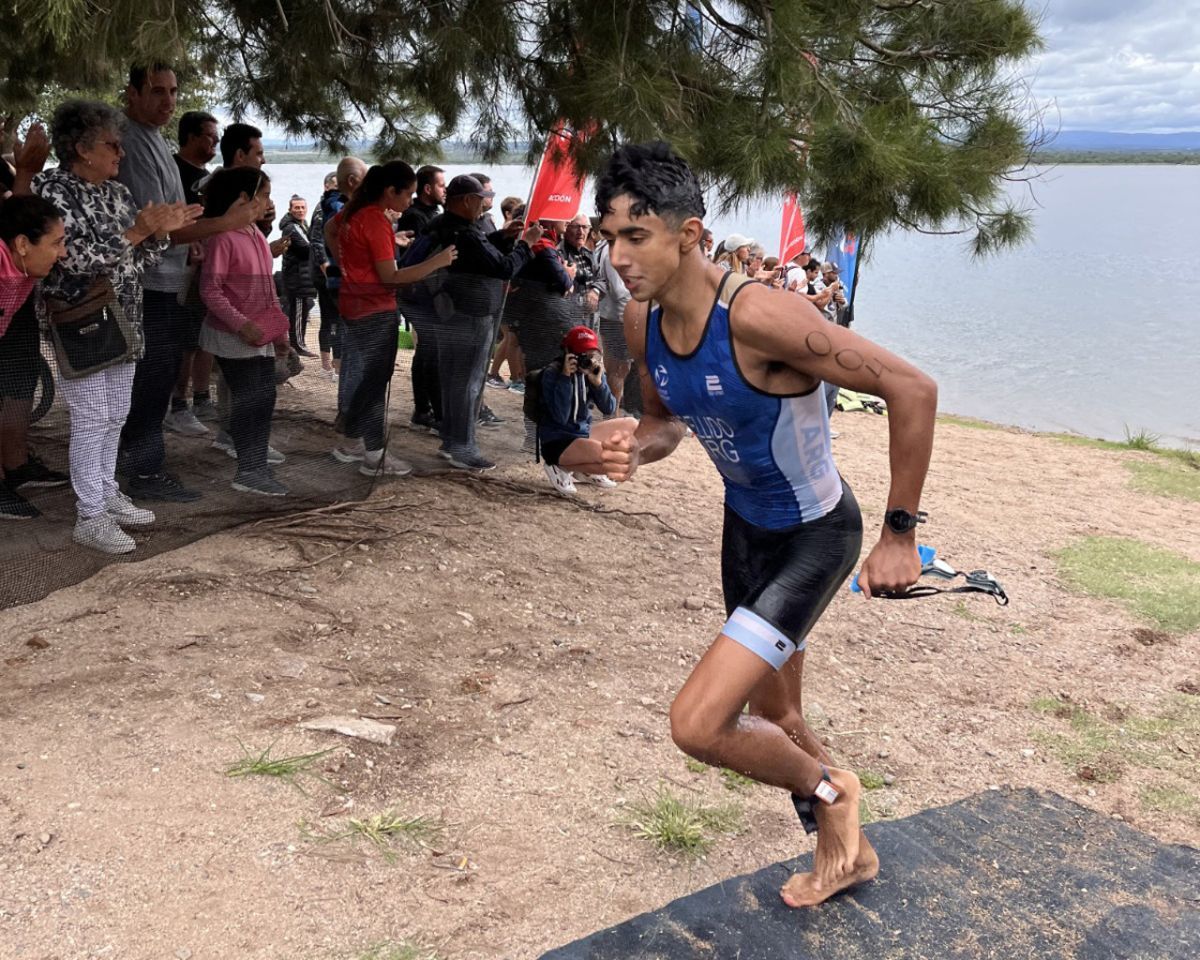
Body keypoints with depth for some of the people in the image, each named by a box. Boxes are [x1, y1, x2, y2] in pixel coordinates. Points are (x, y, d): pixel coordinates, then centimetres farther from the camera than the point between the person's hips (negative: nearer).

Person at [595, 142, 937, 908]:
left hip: (815, 536, -8)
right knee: (774, 718, 23)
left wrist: (900, 533, -24)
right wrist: (635, 449, -16)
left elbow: (913, 390, -29)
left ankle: (827, 789, 16)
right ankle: (849, 852, 50)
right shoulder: (642, 323, -10)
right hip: (745, 526, 8)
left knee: (698, 724, -17)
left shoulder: (759, 315, -33)